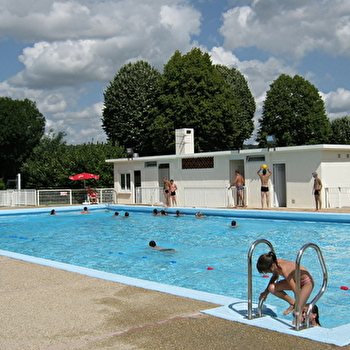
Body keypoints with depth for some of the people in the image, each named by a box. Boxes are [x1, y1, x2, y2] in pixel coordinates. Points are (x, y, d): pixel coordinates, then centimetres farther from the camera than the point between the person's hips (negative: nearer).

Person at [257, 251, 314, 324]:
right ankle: (292, 304, 6)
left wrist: (300, 306, -25)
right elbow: (275, 277, 10)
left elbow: (295, 290, -32)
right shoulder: (275, 264, -15)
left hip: (307, 282, -8)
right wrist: (266, 292, 14)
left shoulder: (283, 269, -37)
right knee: (272, 288, -10)